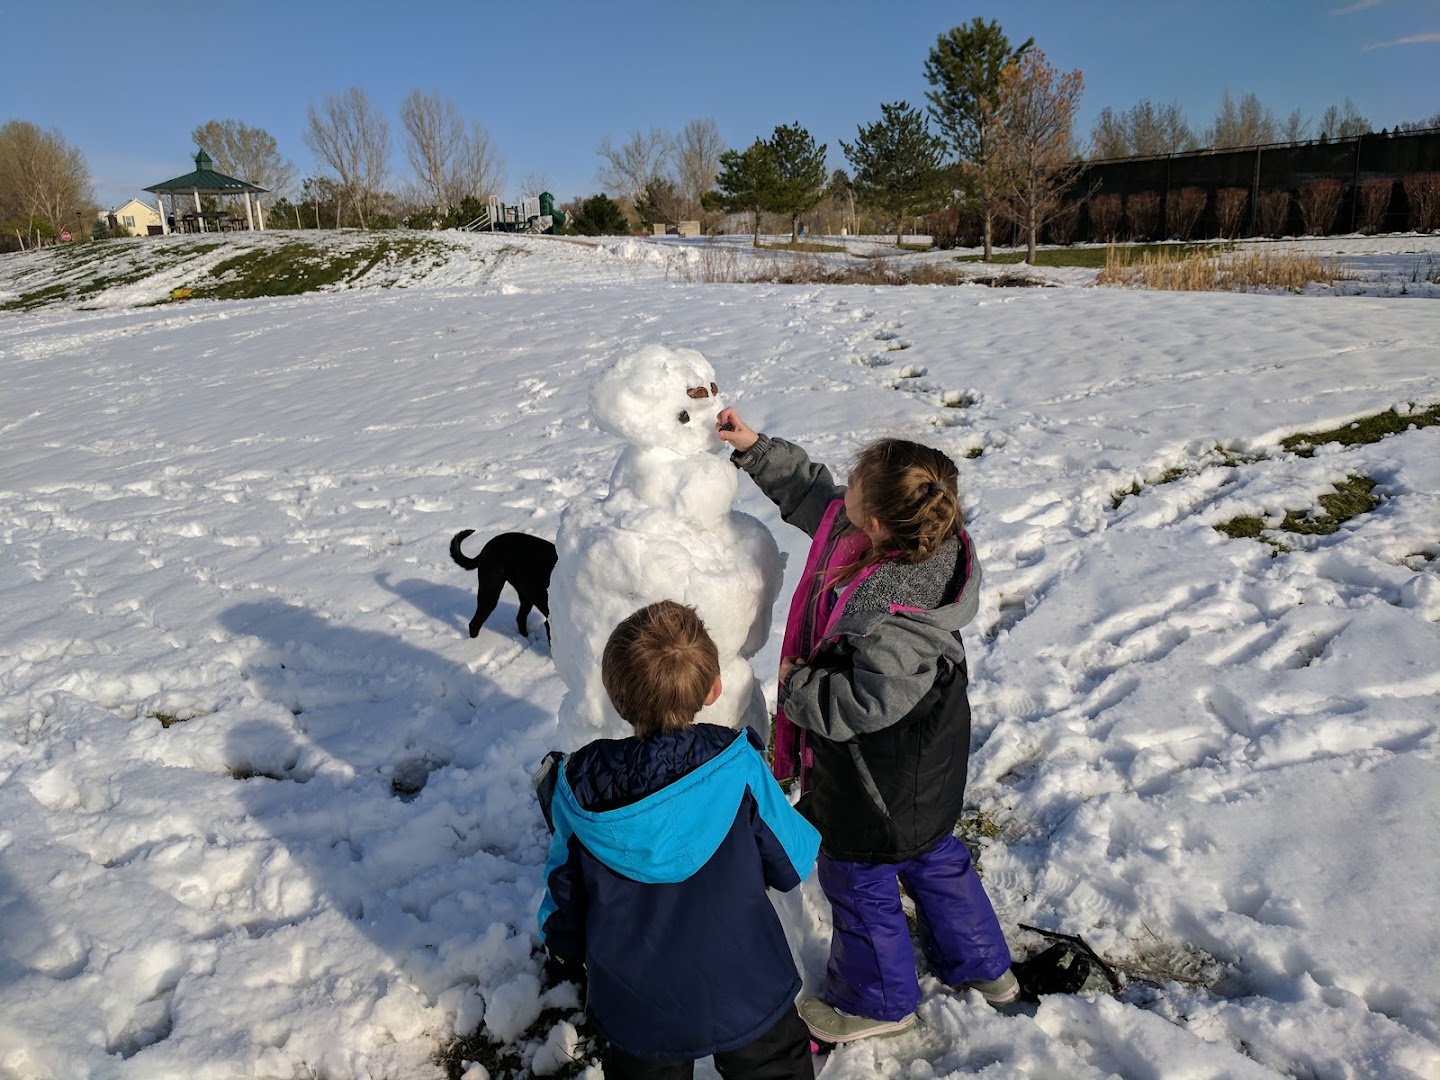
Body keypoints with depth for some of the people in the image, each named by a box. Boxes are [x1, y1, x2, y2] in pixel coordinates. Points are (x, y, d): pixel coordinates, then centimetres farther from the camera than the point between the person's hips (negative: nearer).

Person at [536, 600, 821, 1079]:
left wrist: (565, 954, 18)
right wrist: (808, 837, 13)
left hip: (634, 1004, 2)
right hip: (744, 992, -2)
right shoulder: (739, 769, -23)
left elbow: (565, 895, -1)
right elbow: (792, 864, -9)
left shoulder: (577, 791, -16)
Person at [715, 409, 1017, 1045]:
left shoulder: (890, 619, -40)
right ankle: (982, 966, 54)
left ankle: (877, 1001, 45)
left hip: (878, 788, -9)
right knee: (933, 857, 30)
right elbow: (811, 493, 1)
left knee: (858, 883, 18)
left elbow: (863, 704, -33)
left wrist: (796, 684, -18)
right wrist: (755, 448, 0)